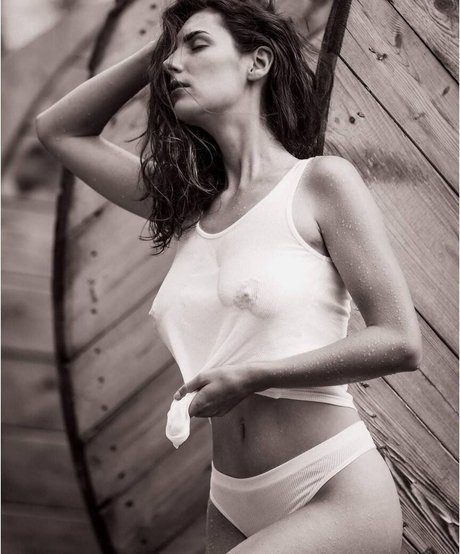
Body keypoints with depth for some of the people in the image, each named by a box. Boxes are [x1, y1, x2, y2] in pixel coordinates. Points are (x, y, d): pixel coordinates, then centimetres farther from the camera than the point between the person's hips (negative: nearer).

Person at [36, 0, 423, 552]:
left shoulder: (321, 182, -5)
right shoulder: (189, 206, 11)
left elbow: (400, 342, -10)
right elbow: (59, 129, 19)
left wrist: (254, 375, -14)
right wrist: (157, 47, 12)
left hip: (335, 496, -6)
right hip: (233, 507, 6)